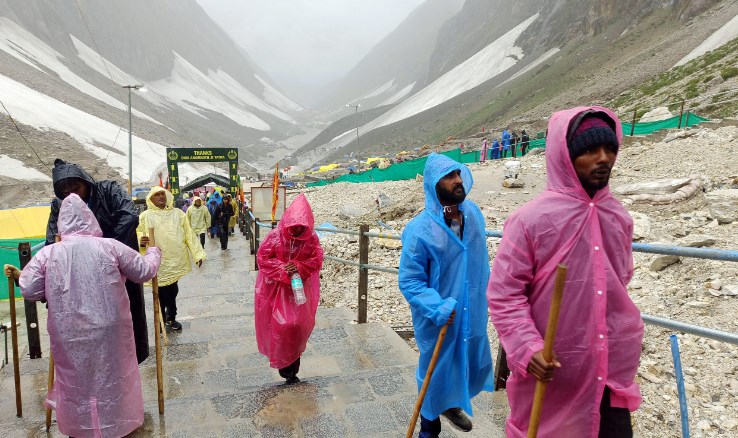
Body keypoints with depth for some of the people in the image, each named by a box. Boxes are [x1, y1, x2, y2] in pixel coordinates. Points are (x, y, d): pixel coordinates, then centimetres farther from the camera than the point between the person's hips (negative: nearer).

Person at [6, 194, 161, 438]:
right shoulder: (111, 247, -8)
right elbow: (145, 271, -2)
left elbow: (29, 291, 0)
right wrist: (154, 251, 17)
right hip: (109, 329, -1)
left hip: (69, 334, 1)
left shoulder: (47, 253, -4)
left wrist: (19, 276, 22)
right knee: (112, 375, 17)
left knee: (76, 377, 21)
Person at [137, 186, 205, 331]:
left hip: (175, 260, 2)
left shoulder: (178, 213, 6)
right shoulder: (145, 216, 0)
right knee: (161, 293, 3)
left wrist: (198, 254, -1)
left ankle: (171, 318, 31)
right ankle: (161, 321, 20)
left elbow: (189, 234, 4)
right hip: (157, 262, -2)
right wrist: (141, 240, -23)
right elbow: (138, 233, 2)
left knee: (172, 291, 13)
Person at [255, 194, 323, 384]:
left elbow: (317, 260, -5)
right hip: (275, 288, -2)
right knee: (280, 325, -3)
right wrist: (282, 269, -21)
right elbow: (262, 258, -10)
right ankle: (284, 366, 18)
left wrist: (299, 267, -21)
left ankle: (292, 368, 21)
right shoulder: (275, 236, -13)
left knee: (299, 325, 2)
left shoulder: (311, 238, -6)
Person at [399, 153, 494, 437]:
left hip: (473, 313, 6)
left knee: (474, 365, 23)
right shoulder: (420, 229, -23)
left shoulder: (473, 213, -5)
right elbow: (409, 281, -20)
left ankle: (451, 405, 54)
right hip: (438, 319, -6)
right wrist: (438, 308, -29)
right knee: (437, 370, 13)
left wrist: (482, 293, 16)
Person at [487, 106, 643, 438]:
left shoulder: (619, 218, 2)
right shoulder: (530, 219, -16)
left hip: (612, 372, 5)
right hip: (550, 371, -4)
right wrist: (527, 347, -24)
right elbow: (503, 293, -14)